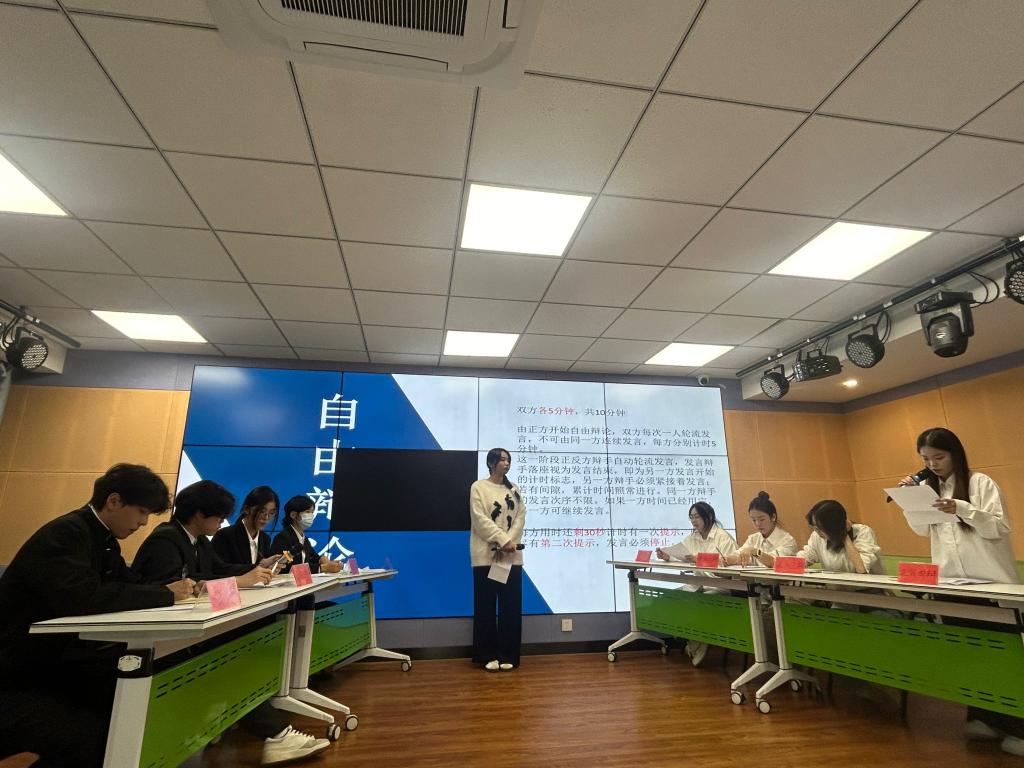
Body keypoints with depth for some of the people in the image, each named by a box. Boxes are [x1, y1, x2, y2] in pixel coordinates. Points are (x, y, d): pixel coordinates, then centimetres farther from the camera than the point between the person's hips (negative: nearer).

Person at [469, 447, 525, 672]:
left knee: (511, 606, 5)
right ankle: (488, 655, 13)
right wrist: (503, 540, -17)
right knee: (486, 606, 2)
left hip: (512, 556, 4)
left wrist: (510, 542, -12)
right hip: (486, 555, -3)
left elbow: (520, 517, 4)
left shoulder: (515, 489, 12)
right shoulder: (478, 487, -1)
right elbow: (480, 519, -10)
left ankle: (507, 655, 16)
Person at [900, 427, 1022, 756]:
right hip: (950, 583, 5)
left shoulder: (981, 483, -8)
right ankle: (985, 716, 24)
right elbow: (923, 530, 7)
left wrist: (961, 508, -29)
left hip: (991, 583, -5)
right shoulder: (928, 486, 7)